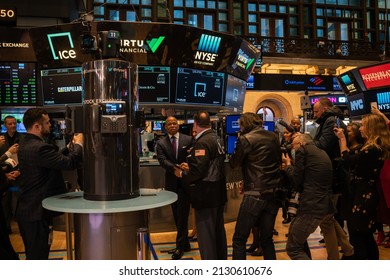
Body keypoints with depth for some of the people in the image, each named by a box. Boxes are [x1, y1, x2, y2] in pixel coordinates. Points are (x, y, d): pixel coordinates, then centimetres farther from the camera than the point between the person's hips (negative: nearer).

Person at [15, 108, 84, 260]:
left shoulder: (26, 145, 8)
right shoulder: (39, 147, -25)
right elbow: (70, 163, -27)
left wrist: (71, 146, 7)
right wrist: (78, 144, -11)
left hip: (27, 210, 10)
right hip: (37, 212, -10)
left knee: (33, 255, 22)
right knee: (38, 256, 2)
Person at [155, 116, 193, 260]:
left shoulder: (188, 140, 0)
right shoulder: (161, 143, 2)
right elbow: (162, 161, -11)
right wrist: (176, 168, -29)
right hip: (171, 182, 3)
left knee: (182, 214, -3)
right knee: (177, 215, 12)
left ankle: (180, 246, 7)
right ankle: (185, 244, 25)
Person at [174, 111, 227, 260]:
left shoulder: (202, 142, -20)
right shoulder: (217, 139, 9)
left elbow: (198, 171, -27)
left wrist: (182, 174, -9)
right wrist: (190, 167, 14)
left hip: (206, 195, -10)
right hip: (218, 192, 10)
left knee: (205, 235, 0)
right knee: (218, 231, 20)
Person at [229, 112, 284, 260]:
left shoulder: (245, 139, -9)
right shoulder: (274, 137, 10)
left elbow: (233, 163, 0)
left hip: (255, 195, -6)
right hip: (274, 194, 6)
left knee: (239, 240, 3)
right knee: (267, 239, 17)